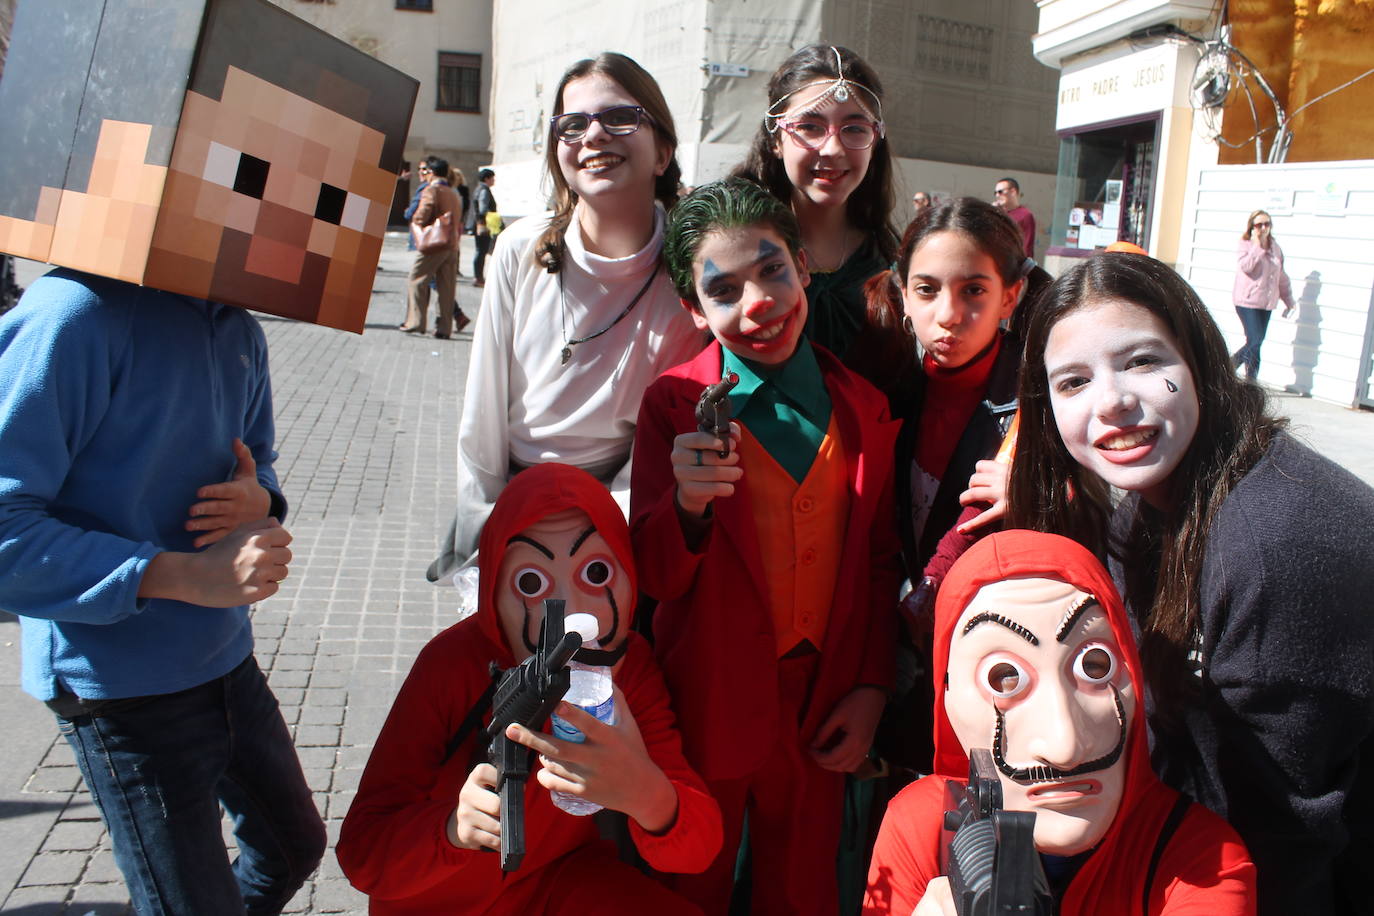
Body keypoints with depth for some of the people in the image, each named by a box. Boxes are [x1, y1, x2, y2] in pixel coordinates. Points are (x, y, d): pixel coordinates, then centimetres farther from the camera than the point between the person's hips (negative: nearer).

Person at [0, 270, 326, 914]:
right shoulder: (76, 312, -22)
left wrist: (260, 501, -7)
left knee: (297, 848, 24)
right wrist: (183, 575, -29)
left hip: (228, 661, 8)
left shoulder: (240, 330, 3)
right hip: (123, 687, -7)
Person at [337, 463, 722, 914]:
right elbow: (361, 853, -22)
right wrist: (453, 829, -43)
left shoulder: (630, 663, -17)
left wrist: (650, 796, -45)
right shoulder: (453, 663, -25)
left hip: (562, 877, 0)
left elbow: (699, 847, -22)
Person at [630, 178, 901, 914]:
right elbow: (654, 578, -13)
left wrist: (871, 688, 2)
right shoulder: (674, 402, -9)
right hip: (708, 707, -2)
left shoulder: (864, 408, -1)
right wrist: (687, 505, -32)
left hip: (822, 712, 3)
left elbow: (880, 564, 7)